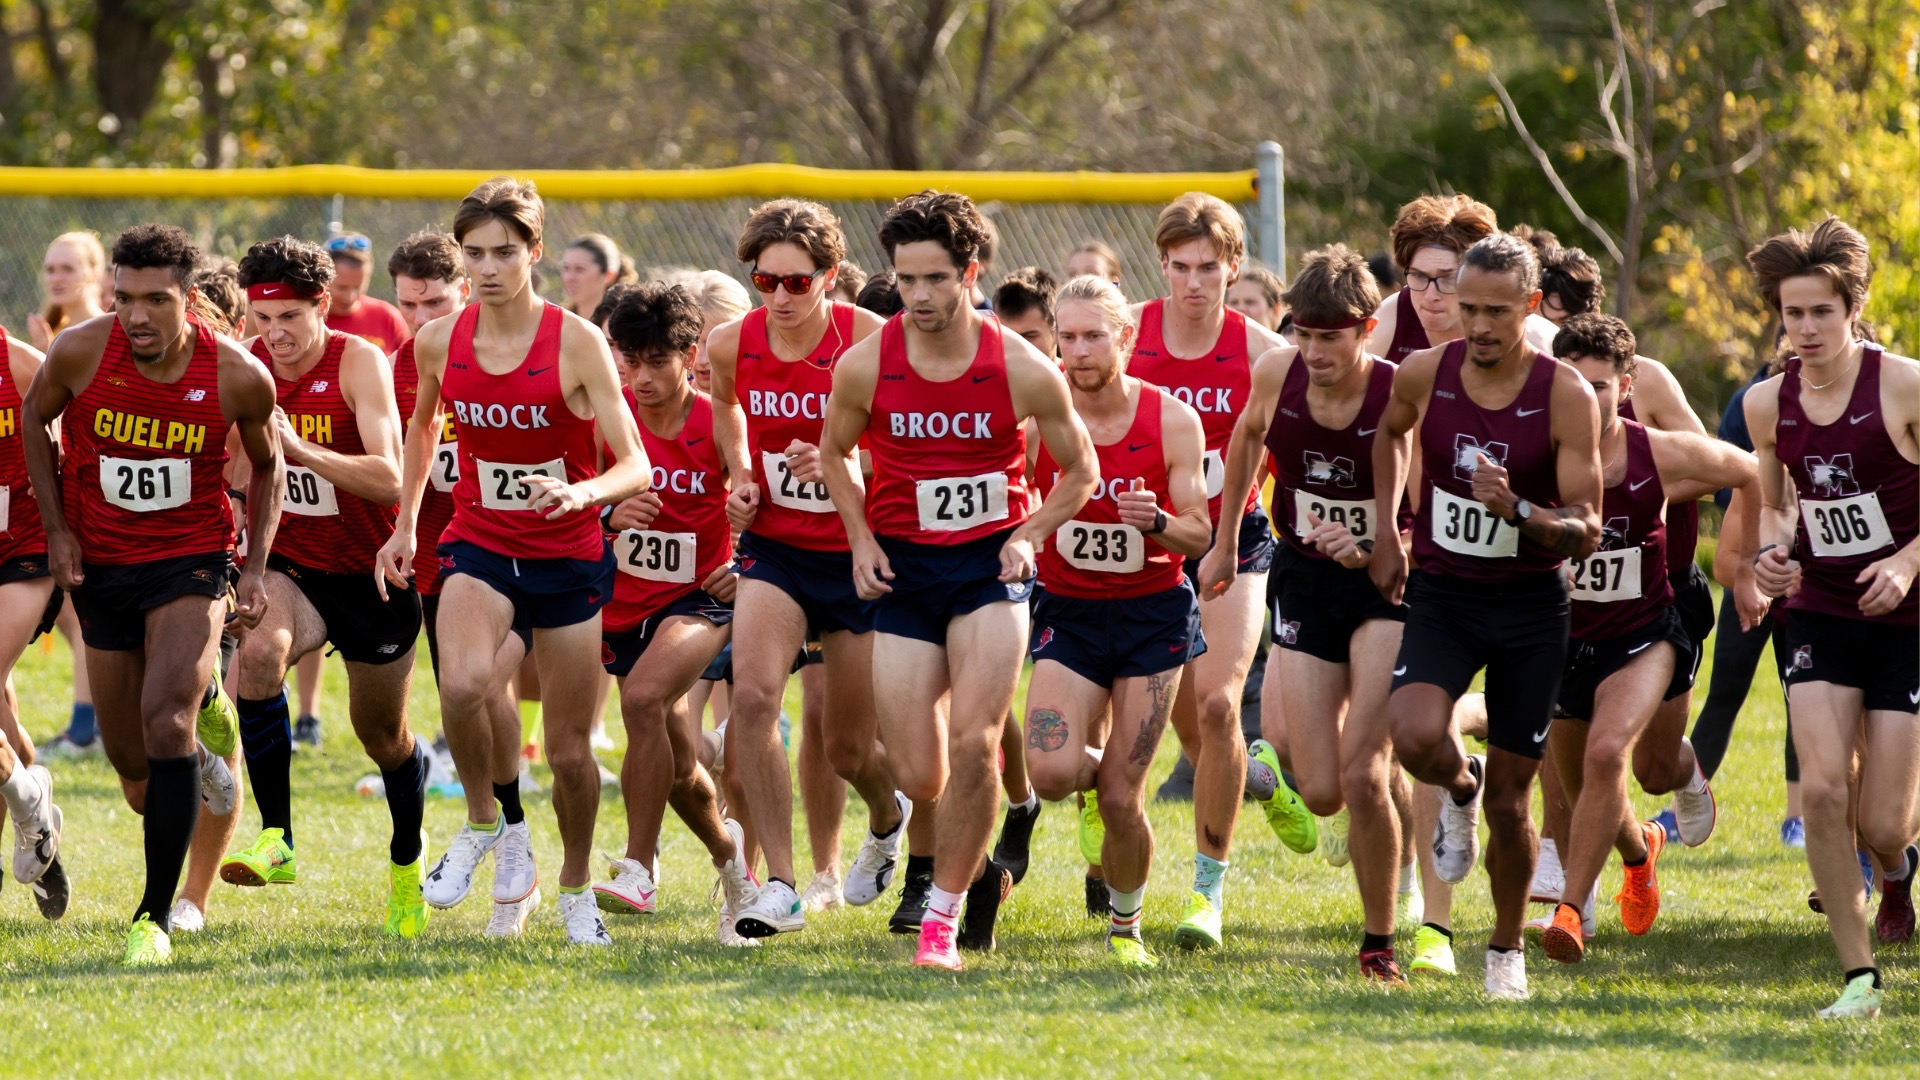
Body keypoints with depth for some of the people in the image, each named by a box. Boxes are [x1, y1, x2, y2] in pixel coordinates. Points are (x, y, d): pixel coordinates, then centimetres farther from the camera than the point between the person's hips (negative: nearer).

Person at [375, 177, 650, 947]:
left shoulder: (577, 344, -12)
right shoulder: (439, 342, -2)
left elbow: (635, 466, -14)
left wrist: (582, 492, -34)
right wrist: (404, 524, 16)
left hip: (568, 558, -1)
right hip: (479, 548, 1)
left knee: (569, 750, 5)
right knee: (464, 685, -30)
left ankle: (575, 889, 31)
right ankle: (490, 823, -4)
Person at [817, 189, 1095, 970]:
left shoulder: (1024, 371, -9)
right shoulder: (864, 366, -6)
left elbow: (1079, 471, 5)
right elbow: (835, 452, 13)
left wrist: (1027, 536, -8)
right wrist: (861, 539, 0)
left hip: (990, 564, -1)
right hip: (902, 569, 1)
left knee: (974, 744, -17)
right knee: (920, 778, -4)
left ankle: (943, 917, -3)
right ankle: (975, 866, 29)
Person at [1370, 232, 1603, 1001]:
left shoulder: (1567, 397, -13)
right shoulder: (1424, 375, -6)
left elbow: (1586, 533, -13)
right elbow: (1390, 432, 20)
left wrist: (1518, 511, -32)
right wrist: (1384, 533, 13)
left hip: (1530, 603, -1)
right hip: (1440, 593, 1)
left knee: (1508, 800, 3)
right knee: (1416, 738, -26)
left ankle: (1507, 949, 27)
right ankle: (1458, 790, 11)